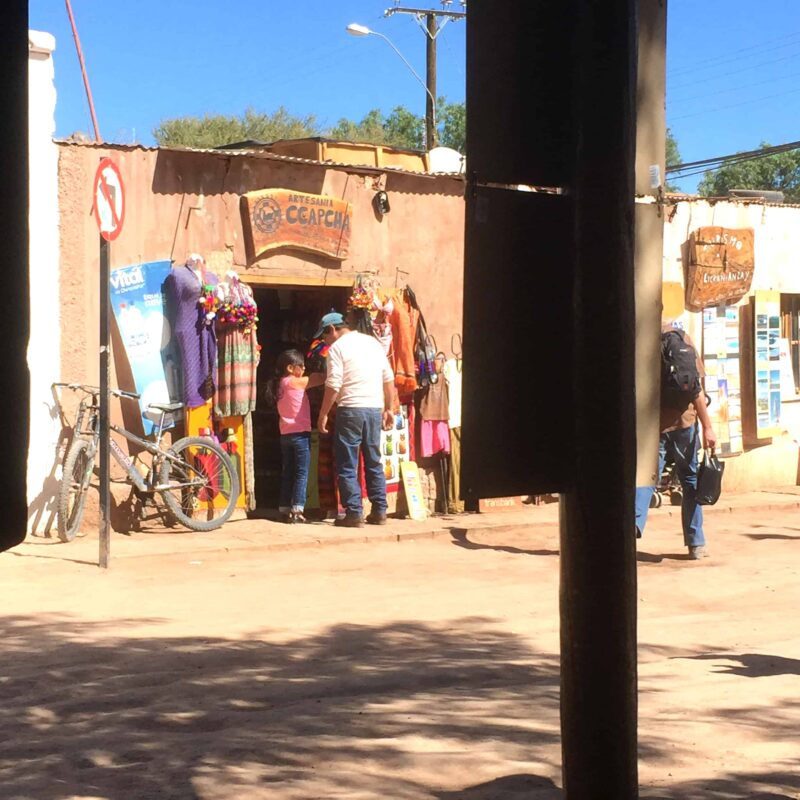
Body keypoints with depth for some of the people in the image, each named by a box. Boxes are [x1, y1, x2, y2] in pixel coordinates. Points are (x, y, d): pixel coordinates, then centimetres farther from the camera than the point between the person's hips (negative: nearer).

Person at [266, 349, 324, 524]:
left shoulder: (279, 384, 12)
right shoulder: (296, 382, -9)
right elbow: (320, 378, -6)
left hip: (285, 435, 8)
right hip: (300, 433, -8)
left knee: (287, 473, 12)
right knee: (302, 473, -5)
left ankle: (284, 510, 12)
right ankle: (297, 510, -11)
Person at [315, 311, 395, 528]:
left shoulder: (337, 347, -4)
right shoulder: (373, 342, 14)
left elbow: (333, 386, -11)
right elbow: (389, 379, 14)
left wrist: (323, 415, -5)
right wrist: (389, 409, 18)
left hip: (350, 410, -6)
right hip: (375, 409, 6)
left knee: (347, 465, -1)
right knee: (374, 462, 13)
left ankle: (354, 513, -5)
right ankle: (379, 511, 14)